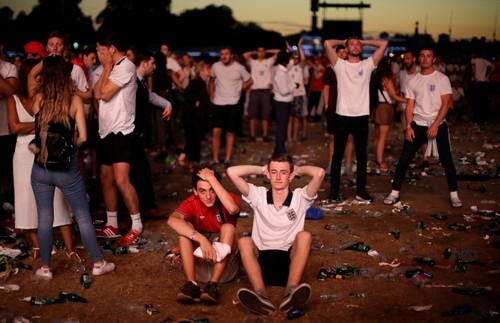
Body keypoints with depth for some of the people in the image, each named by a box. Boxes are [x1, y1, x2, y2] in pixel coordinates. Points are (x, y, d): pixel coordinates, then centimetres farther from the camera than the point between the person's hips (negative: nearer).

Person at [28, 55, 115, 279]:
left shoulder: (37, 98, -3)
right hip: (67, 168, -1)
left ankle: (45, 268, 21)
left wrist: (45, 62, 24)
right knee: (83, 217, 11)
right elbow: (82, 137, -9)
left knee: (44, 219, 12)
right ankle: (98, 264, 19)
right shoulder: (74, 100, -7)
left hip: (41, 168, 2)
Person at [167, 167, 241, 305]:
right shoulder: (191, 203, -11)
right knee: (185, 227, -21)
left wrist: (211, 178, -32)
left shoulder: (228, 199, -11)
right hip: (199, 263, 1)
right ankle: (191, 284, -31)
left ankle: (213, 285, -34)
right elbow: (172, 220, -33)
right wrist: (201, 239, -45)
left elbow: (233, 209, -38)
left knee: (228, 227, -25)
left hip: (225, 264, -1)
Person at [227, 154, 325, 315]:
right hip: (261, 259, 1)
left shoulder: (300, 197, 3)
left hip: (290, 259, -1)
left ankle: (291, 293, -48)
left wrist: (298, 169, 6)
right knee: (244, 242, -28)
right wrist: (261, 169, 9)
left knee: (304, 236, -28)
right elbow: (232, 172, -3)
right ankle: (261, 296, -51)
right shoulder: (258, 195, 7)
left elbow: (319, 173, -15)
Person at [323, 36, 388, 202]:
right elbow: (327, 43, -8)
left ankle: (361, 190, 17)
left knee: (361, 155, 9)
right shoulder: (339, 64, 2)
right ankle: (335, 190, 14)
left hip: (362, 116, 2)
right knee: (338, 154, 6)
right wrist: (343, 41, 9)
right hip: (343, 115, -2)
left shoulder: (367, 64, 7)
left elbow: (384, 44, 3)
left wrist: (364, 42, 12)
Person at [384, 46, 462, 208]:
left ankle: (454, 195, 12)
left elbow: (445, 104, -7)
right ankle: (394, 193, 6)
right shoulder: (413, 81, 7)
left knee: (446, 160, 1)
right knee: (404, 159, -2)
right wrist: (408, 126, -5)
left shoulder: (442, 79, -2)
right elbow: (410, 105, 7)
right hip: (418, 124, 2)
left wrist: (435, 125, -15)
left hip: (438, 124, -2)